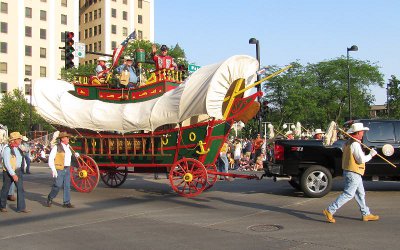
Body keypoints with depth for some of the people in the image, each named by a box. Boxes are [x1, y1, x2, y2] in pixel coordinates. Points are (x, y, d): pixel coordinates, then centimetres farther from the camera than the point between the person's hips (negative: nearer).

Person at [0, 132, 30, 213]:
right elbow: (7, 163, -20)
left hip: (18, 171, 6)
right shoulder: (7, 149, -14)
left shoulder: (18, 149, 7)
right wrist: (13, 174, -25)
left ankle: (21, 207, -7)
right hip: (8, 172, -6)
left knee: (20, 188, -6)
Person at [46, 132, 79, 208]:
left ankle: (66, 202, 10)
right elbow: (50, 159, -10)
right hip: (59, 169, -6)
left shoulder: (68, 147, 14)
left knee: (67, 186, 4)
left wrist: (75, 155, 7)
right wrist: (53, 169, -16)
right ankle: (50, 199, 18)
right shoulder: (56, 147, -8)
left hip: (67, 169, 7)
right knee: (57, 185, -5)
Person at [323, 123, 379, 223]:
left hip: (349, 172, 10)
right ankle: (330, 210, -8)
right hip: (353, 173, -10)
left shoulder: (348, 142, 12)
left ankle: (366, 214, 25)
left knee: (360, 194, 17)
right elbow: (361, 159, -21)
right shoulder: (355, 144, -18)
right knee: (348, 194, -7)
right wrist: (371, 155, -6)